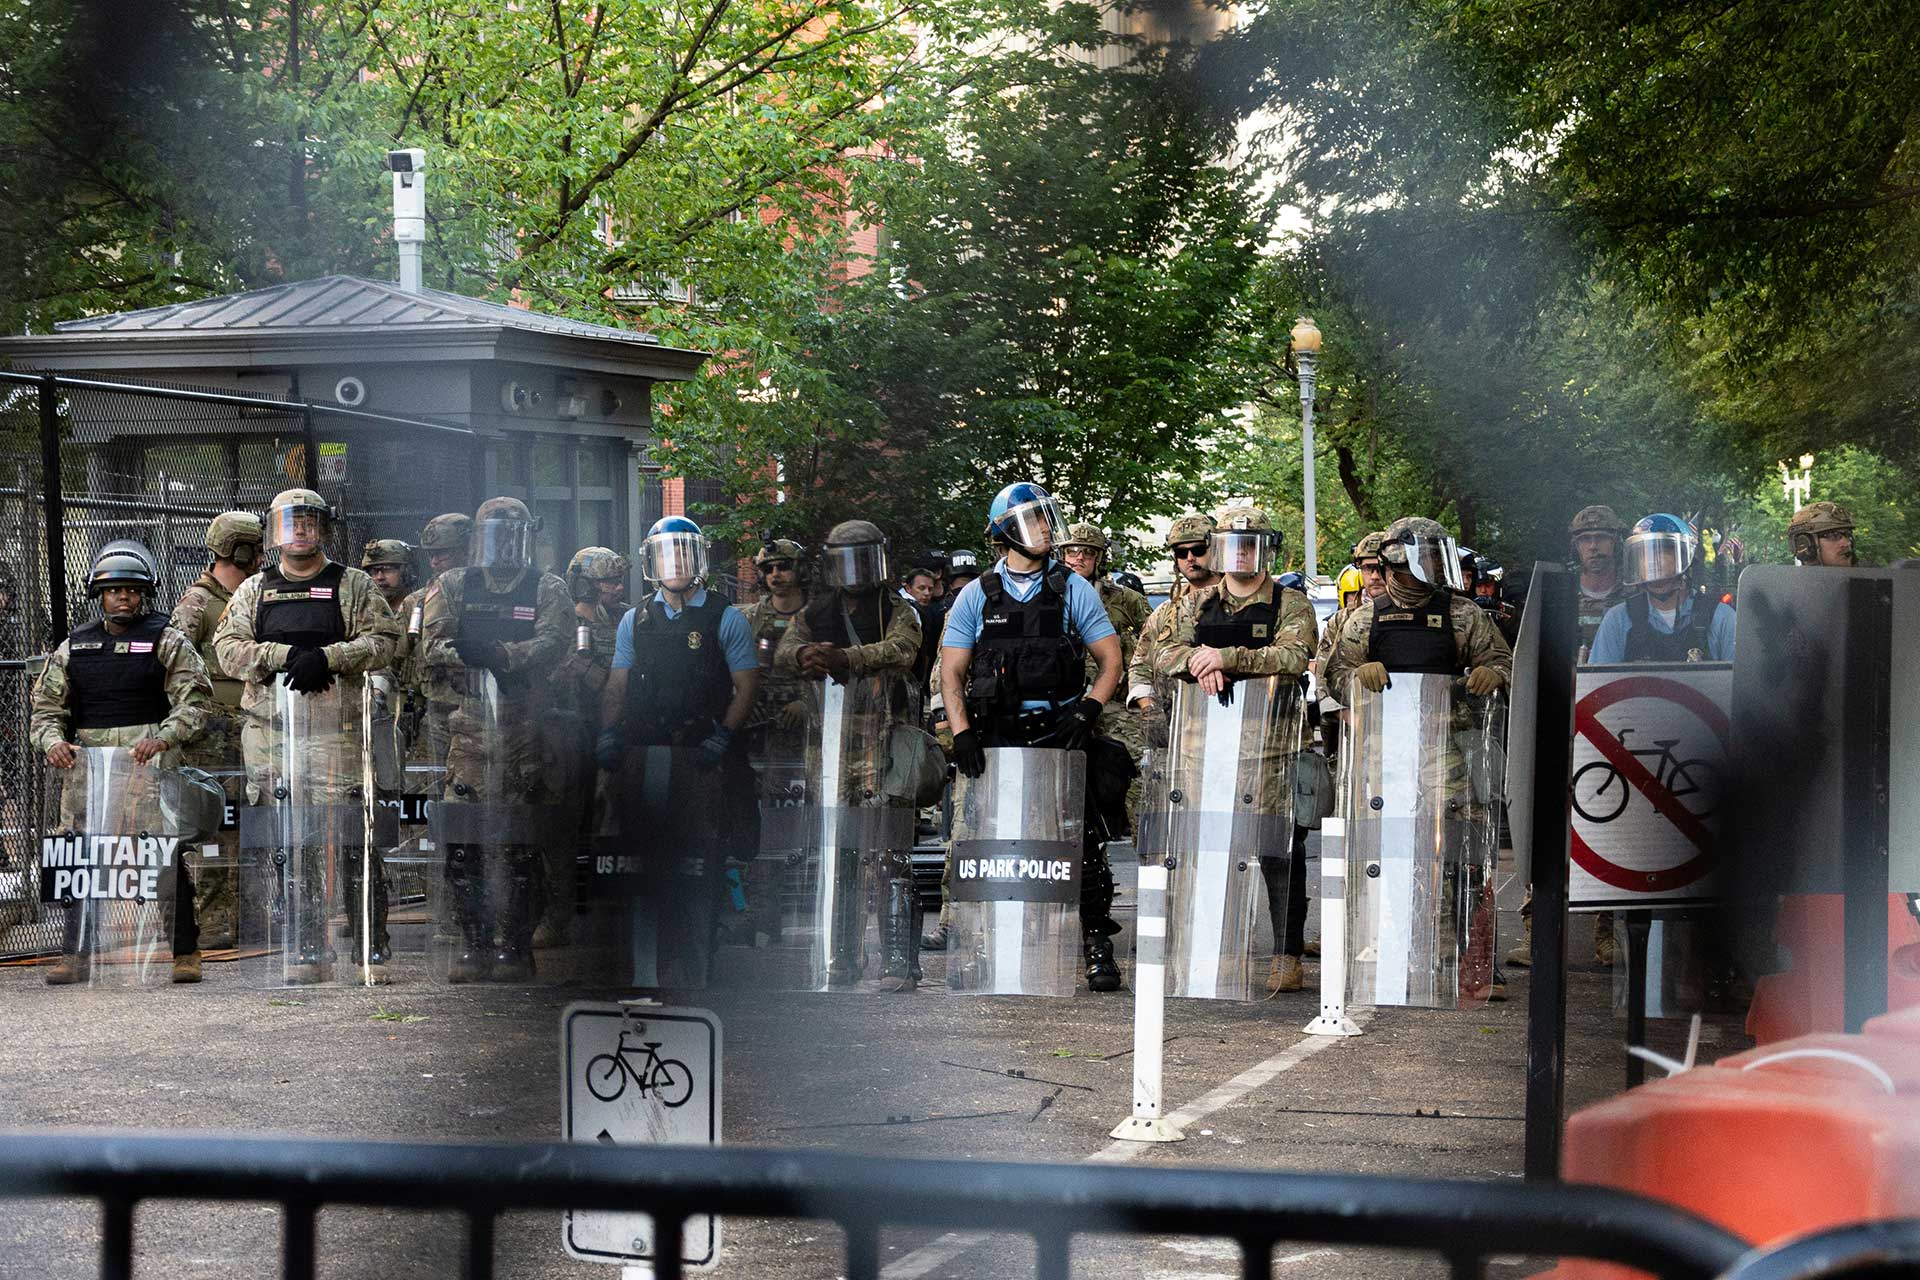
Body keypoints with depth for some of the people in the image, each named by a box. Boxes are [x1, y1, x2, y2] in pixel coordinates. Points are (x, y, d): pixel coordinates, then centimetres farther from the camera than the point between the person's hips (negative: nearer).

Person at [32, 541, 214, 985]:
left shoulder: (166, 642, 4)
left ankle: (185, 953, 0)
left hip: (151, 768, -3)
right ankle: (75, 954, 8)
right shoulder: (73, 648, 15)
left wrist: (161, 739, -19)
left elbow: (195, 701, -3)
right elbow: (46, 706, 15)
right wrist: (53, 741, -7)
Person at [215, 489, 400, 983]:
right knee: (288, 844, 3)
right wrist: (286, 655, -10)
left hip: (335, 725, -3)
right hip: (268, 728, 3)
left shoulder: (353, 585, 9)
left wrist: (327, 657, -15)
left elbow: (383, 640, -1)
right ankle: (306, 951, 9)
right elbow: (228, 648, 5)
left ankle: (374, 948, -4)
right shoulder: (253, 591, 16)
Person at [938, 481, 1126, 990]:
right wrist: (961, 732, -6)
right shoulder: (977, 596, 9)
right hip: (998, 736, 1)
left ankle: (1097, 946, -4)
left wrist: (1087, 711, -9)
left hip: (1061, 733, -1)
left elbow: (1111, 660, 6)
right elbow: (952, 671, 7)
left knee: (1082, 839, -8)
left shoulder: (1073, 590, 7)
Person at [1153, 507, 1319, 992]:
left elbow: (1294, 656, -15)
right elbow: (1165, 653, 6)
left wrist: (1226, 657, -20)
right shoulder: (1202, 603, 16)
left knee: (1279, 852, -3)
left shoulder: (1290, 604, 3)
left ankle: (1287, 953, 1)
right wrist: (1197, 662, -16)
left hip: (1273, 746, -4)